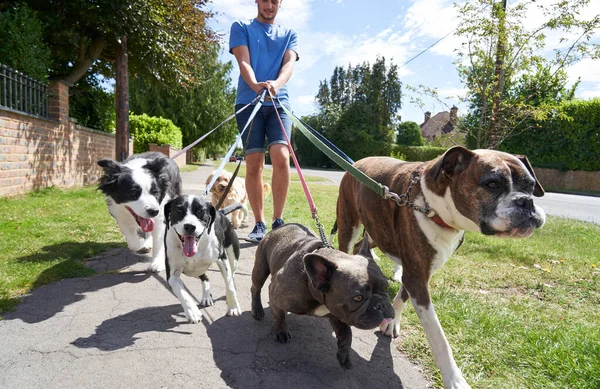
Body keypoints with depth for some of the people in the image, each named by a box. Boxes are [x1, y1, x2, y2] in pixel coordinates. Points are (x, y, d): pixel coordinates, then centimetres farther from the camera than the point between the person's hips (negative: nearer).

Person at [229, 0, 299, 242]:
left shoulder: (289, 34, 18)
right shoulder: (241, 28, 13)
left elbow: (289, 64, -1)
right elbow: (243, 62, -3)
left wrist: (276, 83, -24)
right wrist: (256, 85, -26)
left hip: (279, 102, 1)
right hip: (248, 102, -1)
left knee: (281, 157, -17)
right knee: (253, 164, -5)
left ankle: (278, 221, -8)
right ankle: (259, 223, 4)